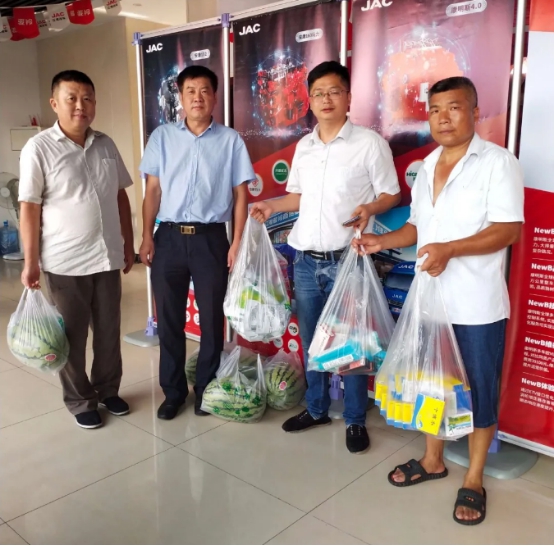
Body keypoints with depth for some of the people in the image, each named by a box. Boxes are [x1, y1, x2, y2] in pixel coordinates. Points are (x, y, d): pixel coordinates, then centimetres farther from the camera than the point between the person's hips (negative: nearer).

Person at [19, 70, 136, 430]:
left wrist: (129, 244, 11)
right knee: (73, 335, 9)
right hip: (65, 262, -4)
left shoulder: (106, 145, 6)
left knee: (109, 330, 14)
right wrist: (31, 262, -9)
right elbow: (30, 209, -8)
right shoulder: (39, 148, -8)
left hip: (108, 256, 4)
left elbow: (121, 197, 12)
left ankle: (108, 390, 34)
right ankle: (80, 401, 26)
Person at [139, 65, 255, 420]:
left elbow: (241, 194, 2)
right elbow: (153, 190, 7)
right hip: (169, 236, 1)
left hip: (211, 237, -1)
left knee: (212, 317, 7)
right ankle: (173, 390, 24)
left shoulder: (231, 140, 2)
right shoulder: (162, 137, 6)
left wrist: (238, 242, -5)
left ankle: (206, 388, 25)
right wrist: (147, 236, -1)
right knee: (169, 318, 8)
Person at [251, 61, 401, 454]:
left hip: (347, 261, -5)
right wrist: (272, 207, 5)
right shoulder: (303, 146, 11)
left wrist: (370, 208, -22)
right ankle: (317, 409, 33)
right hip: (306, 261, 5)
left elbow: (391, 194, -3)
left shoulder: (370, 143, -6)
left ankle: (356, 420, 22)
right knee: (311, 341, 15)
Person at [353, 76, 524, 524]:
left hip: (477, 304, -6)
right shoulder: (426, 167, 12)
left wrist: (449, 249, -28)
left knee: (479, 388, 8)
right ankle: (433, 460, 37)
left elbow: (507, 230, -17)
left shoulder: (499, 162, -9)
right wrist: (384, 241, 1)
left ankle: (474, 479, 26)